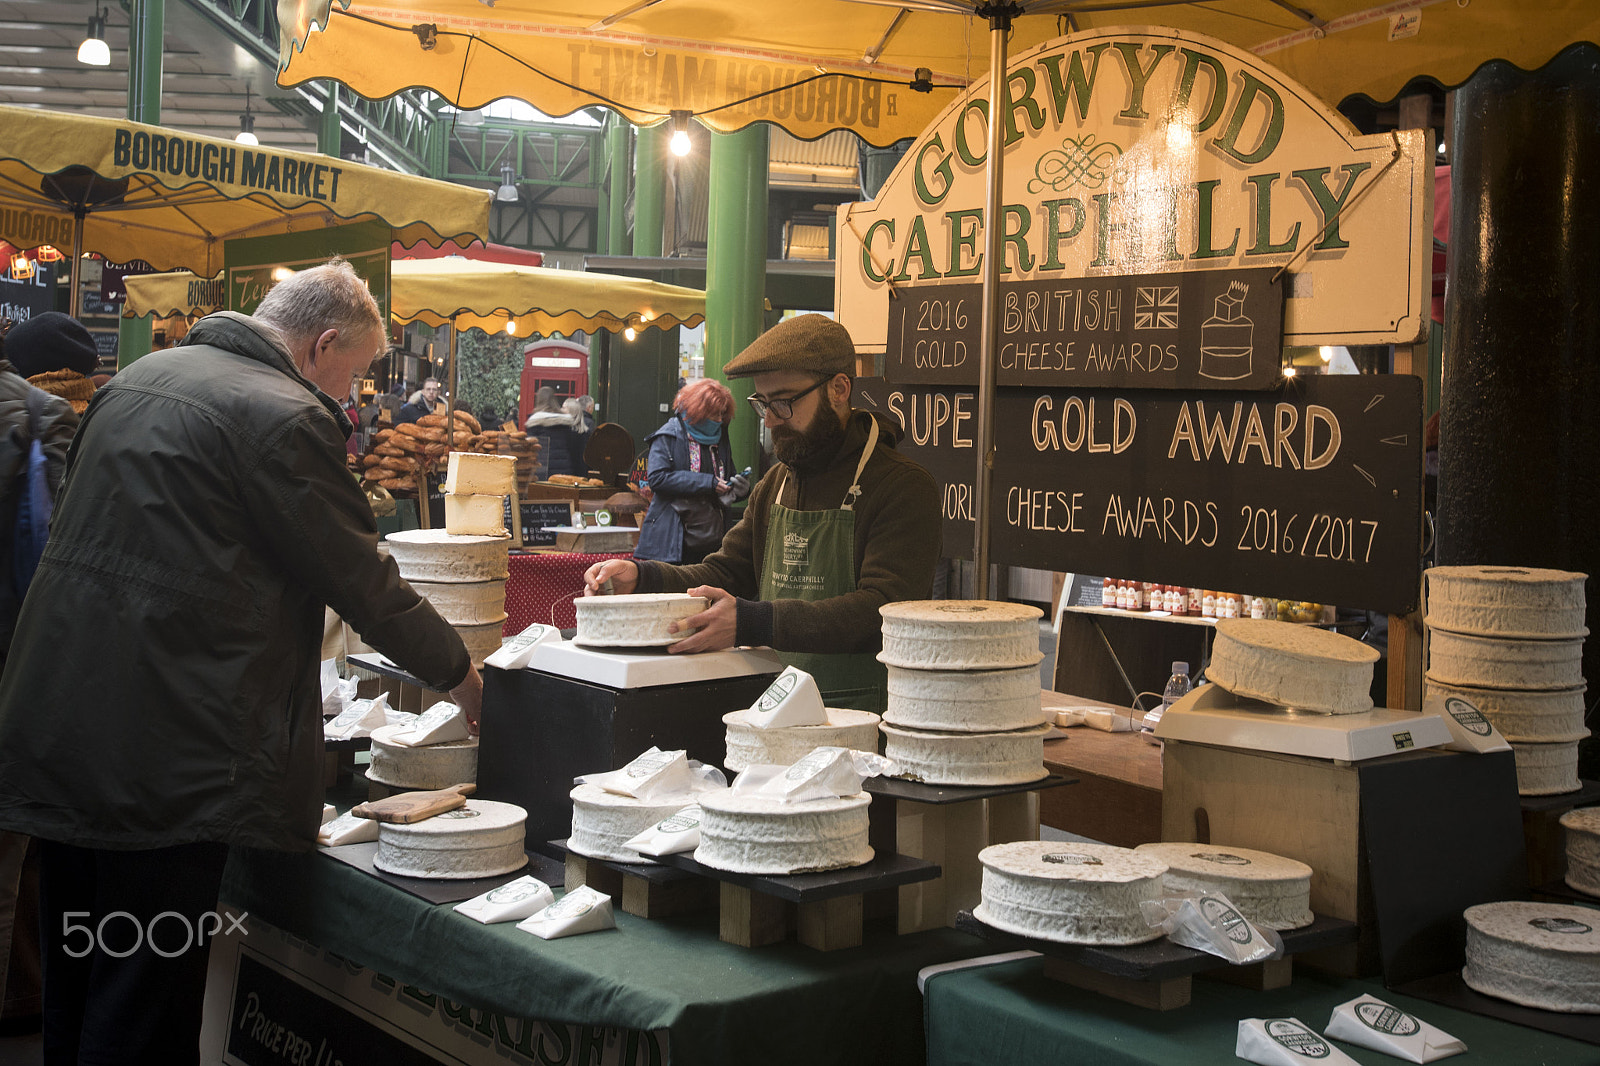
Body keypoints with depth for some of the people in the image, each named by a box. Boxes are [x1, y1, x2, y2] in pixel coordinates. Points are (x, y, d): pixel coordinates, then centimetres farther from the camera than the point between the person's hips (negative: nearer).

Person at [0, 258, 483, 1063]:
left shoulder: (137, 378, 13)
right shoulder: (286, 418, -14)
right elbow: (361, 583, -9)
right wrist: (461, 678, 5)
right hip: (163, 749, -9)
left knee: (75, 983, 19)